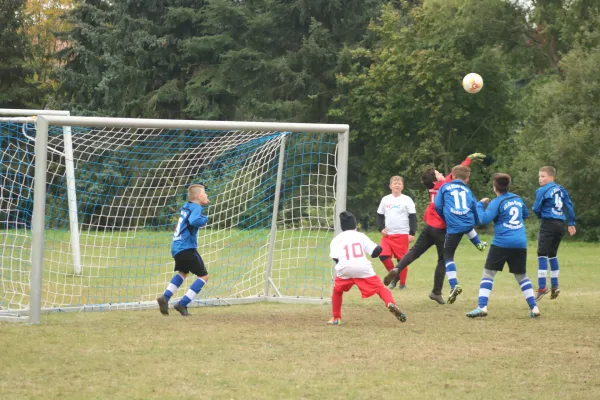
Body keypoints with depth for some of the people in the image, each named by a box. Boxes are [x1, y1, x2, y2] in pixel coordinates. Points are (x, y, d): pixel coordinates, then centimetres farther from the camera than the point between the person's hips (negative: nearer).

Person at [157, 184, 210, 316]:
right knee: (203, 276, -2)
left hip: (176, 248, 9)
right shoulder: (196, 208, -9)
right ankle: (182, 304, -10)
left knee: (183, 272, 31)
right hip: (187, 248, -9)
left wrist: (203, 205, 23)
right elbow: (194, 221, -29)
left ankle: (165, 298, 14)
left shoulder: (186, 207, 16)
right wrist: (205, 219, -9)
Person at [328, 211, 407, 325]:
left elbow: (335, 258, 1)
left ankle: (336, 318, 24)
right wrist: (378, 249, 33)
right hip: (363, 268, 0)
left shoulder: (337, 239, 17)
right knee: (380, 288, 4)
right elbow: (376, 251, 11)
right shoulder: (360, 236, 20)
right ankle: (391, 303, -25)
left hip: (344, 269, 1)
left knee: (337, 291, 27)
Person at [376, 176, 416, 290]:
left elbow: (413, 217, -1)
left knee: (402, 259, -1)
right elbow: (379, 215, 16)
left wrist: (412, 233, -8)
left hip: (402, 235, -3)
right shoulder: (385, 200, 9)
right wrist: (381, 228, 1)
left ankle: (402, 283, 11)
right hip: (387, 234, 3)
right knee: (383, 255, -11)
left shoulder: (407, 200, 0)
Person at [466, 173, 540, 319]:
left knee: (488, 274, 0)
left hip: (501, 243, -5)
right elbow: (526, 214, 29)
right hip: (520, 243, 5)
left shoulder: (496, 203, -5)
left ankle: (482, 307, -14)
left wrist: (480, 205, 1)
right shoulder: (517, 199, 13)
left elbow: (484, 220, -12)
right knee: (522, 276, 17)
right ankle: (534, 308, 9)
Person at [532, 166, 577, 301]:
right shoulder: (561, 190, 13)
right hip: (560, 225, 7)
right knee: (552, 254, 20)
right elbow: (569, 206, 11)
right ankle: (555, 285, 20)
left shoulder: (542, 191, -5)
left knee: (542, 254, -9)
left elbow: (536, 209, -3)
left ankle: (542, 287, -19)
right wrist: (571, 223, 14)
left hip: (548, 224, -7)